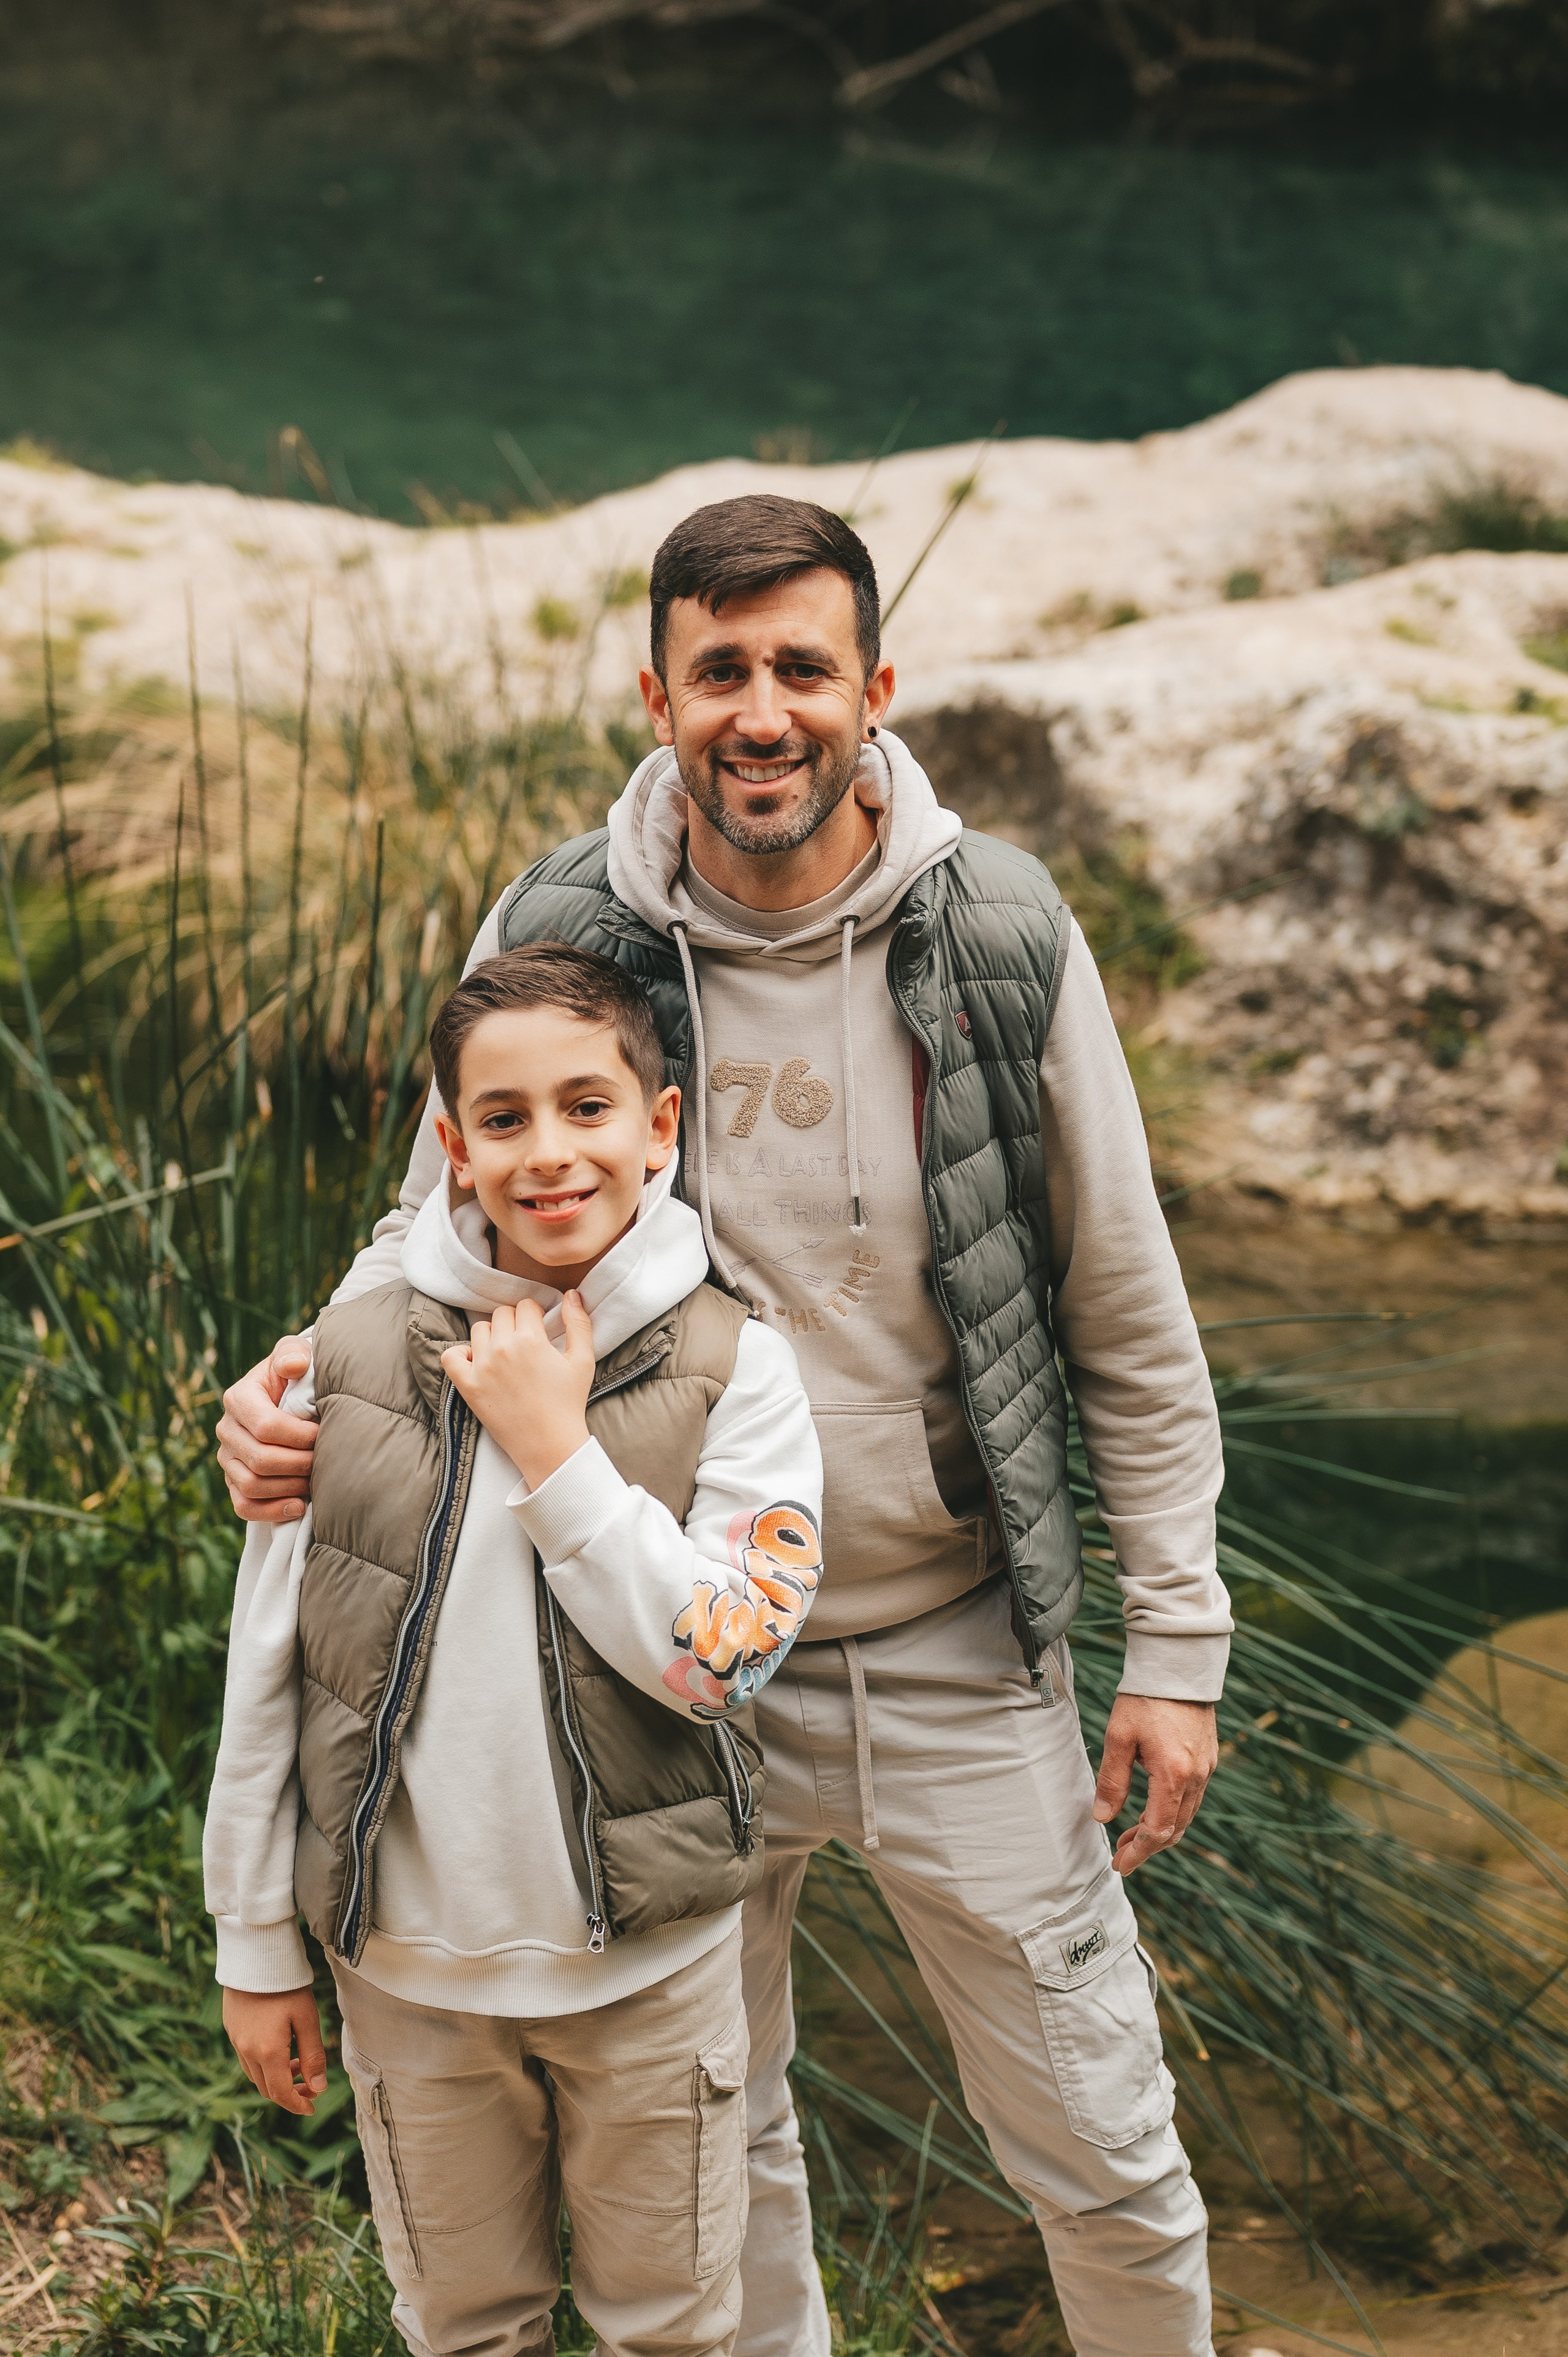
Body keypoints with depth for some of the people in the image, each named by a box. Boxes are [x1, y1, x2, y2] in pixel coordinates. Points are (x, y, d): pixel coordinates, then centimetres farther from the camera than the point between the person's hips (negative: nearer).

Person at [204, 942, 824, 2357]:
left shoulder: (733, 1368, -10)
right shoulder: (353, 1361, -7)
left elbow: (723, 1662, -18)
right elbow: (267, 1668, 0)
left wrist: (553, 1448, -20)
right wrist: (257, 1949, 4)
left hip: (652, 1968, -1)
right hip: (409, 1965, 1)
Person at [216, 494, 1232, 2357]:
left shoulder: (1001, 937, -11)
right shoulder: (556, 937, -10)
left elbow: (1130, 1328, -3)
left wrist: (1176, 1645, -2)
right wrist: (303, 1386, -17)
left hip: (959, 1658, -1)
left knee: (1107, 2164, 11)